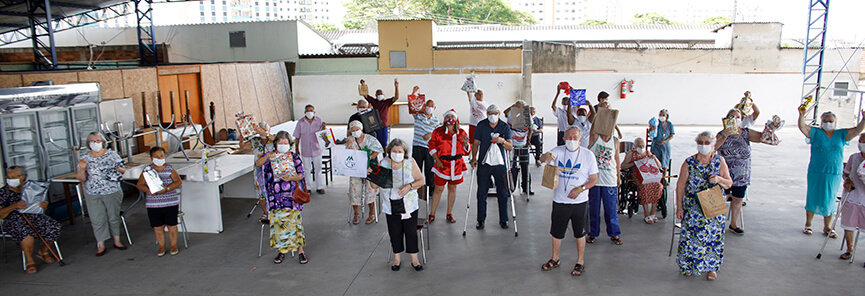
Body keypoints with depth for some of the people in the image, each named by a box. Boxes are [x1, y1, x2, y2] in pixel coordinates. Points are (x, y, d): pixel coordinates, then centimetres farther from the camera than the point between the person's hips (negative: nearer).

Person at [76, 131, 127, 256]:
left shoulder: (112, 154, 3)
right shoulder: (85, 158, 2)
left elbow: (124, 170, 6)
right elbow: (81, 179, 1)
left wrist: (118, 169, -16)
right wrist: (82, 169, -17)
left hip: (112, 192, 0)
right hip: (93, 195, 0)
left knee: (114, 217, 7)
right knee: (97, 219, -1)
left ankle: (117, 241, 21)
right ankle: (101, 245, 9)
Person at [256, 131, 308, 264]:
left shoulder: (295, 157, 8)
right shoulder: (270, 156, 12)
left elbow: (300, 175, 4)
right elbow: (258, 164, -5)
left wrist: (290, 178, -16)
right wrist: (267, 157, -23)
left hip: (292, 195, -1)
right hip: (275, 195, 1)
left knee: (294, 220, -11)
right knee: (277, 221, -5)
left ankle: (300, 250, -2)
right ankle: (281, 250, 9)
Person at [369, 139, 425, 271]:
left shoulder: (410, 163, -5)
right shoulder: (383, 164, -3)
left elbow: (421, 180, -1)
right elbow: (375, 186, -1)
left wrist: (409, 186, -19)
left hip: (409, 205, -1)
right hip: (391, 207, 1)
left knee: (411, 232, 3)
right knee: (395, 233, 8)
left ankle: (414, 259, 19)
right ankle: (397, 258, 28)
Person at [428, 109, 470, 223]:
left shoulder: (461, 133, 7)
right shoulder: (438, 132, -2)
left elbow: (467, 150, 11)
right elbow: (432, 147, 0)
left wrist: (466, 142, -10)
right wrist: (437, 160, -10)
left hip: (457, 165, 3)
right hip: (442, 164, -3)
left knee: (452, 188, 10)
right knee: (439, 189, 0)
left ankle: (449, 214, 23)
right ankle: (432, 214, 12)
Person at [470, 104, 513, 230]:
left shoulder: (505, 126, 0)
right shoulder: (481, 125, 0)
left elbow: (510, 147, -2)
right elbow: (476, 143, 5)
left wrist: (502, 141, -22)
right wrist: (474, 158, -7)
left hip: (500, 164, 0)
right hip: (484, 164, 0)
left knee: (503, 193, 5)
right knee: (482, 193, 3)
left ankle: (503, 219, 19)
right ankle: (480, 220, 16)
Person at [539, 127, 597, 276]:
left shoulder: (588, 155, -4)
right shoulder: (558, 151, -1)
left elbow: (594, 180, -2)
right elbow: (543, 158, -18)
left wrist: (580, 188, -18)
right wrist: (546, 156, -42)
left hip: (579, 202, -2)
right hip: (559, 200, 2)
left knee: (580, 233, 9)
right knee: (556, 232, 13)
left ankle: (580, 262, 26)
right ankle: (555, 259, 32)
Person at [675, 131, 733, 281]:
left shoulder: (719, 161, 1)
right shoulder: (689, 163, -4)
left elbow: (729, 184, 3)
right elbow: (680, 186, -1)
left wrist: (719, 179, -20)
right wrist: (679, 207, -3)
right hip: (693, 206, -1)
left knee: (713, 235, 4)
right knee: (691, 235, -1)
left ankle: (711, 267, 21)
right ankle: (688, 265, 18)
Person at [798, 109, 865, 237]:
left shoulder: (841, 134, 9)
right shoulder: (816, 133, 1)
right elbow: (802, 127, -11)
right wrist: (802, 115, -28)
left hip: (834, 174, 2)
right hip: (816, 173, -2)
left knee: (829, 201, 10)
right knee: (813, 199, 6)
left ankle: (827, 227, 22)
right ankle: (808, 225, 20)